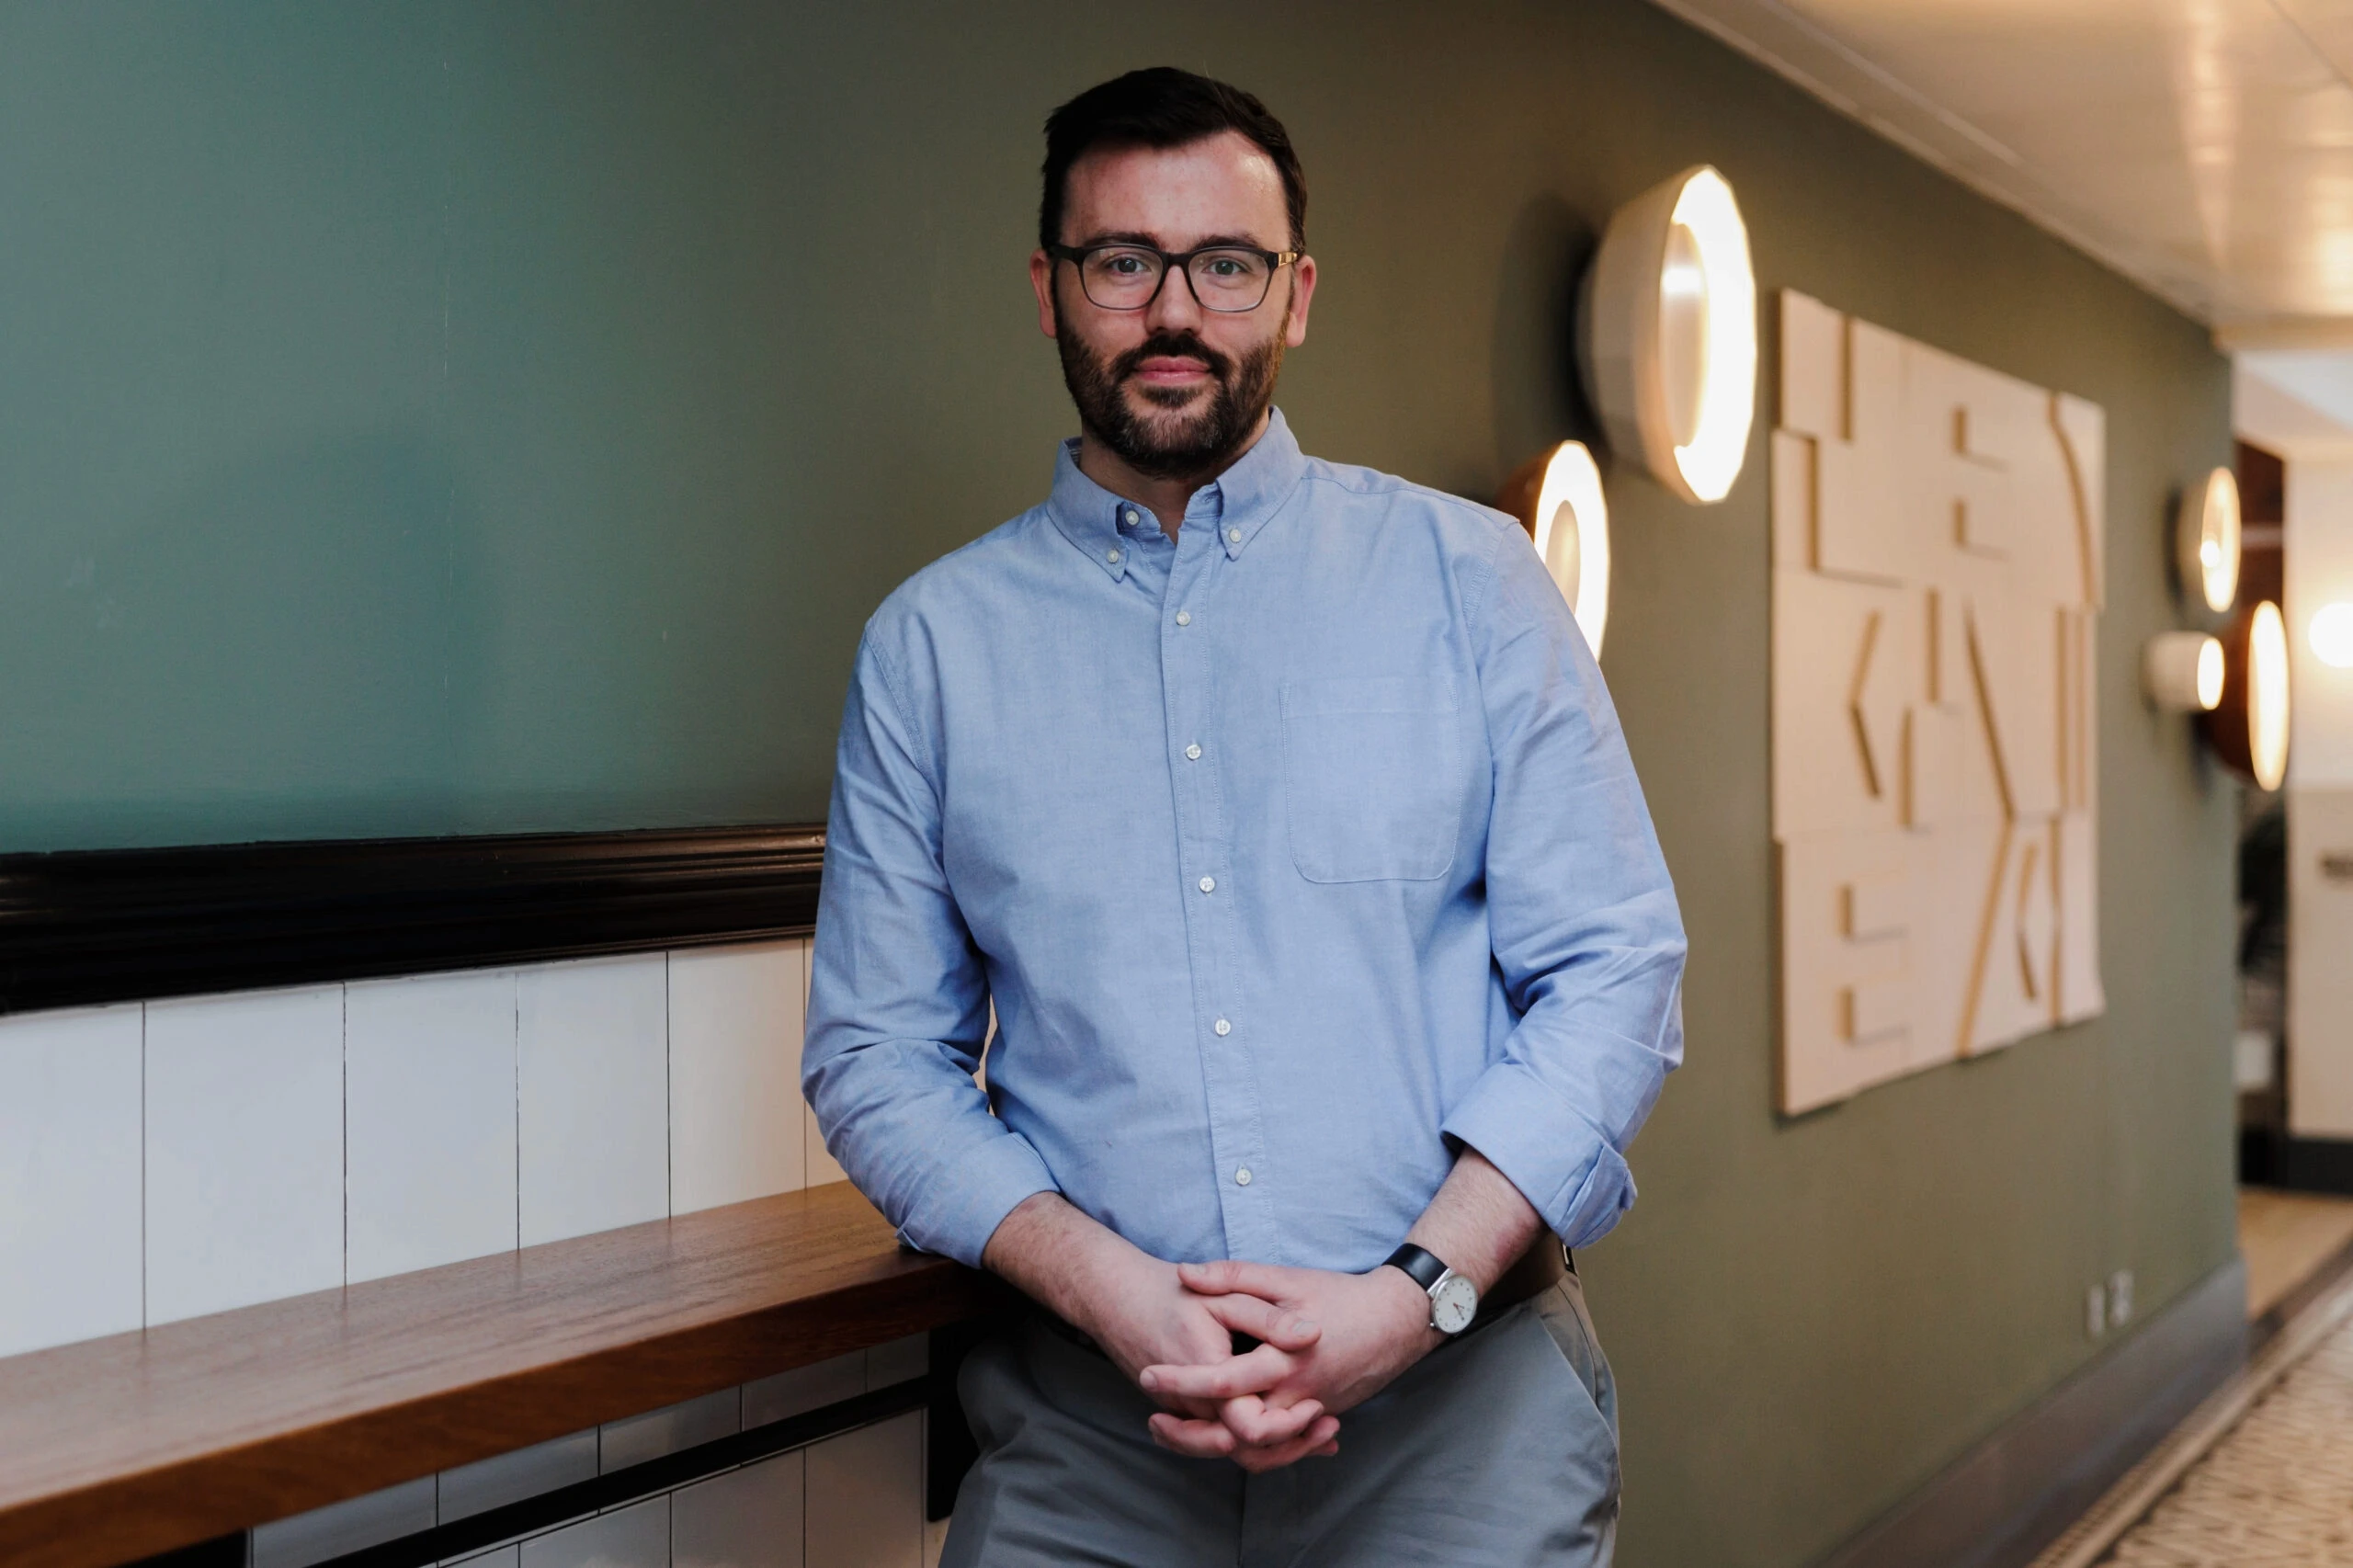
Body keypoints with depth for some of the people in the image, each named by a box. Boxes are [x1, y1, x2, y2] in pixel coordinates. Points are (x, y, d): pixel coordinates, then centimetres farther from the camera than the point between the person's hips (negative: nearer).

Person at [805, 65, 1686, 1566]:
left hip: (1461, 1392, 0)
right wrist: (1108, 1288, -13)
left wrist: (1412, 1295, -14)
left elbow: (1616, 976, -2)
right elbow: (875, 1057, 3)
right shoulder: (931, 642, 4)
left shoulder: (1468, 575, 2)